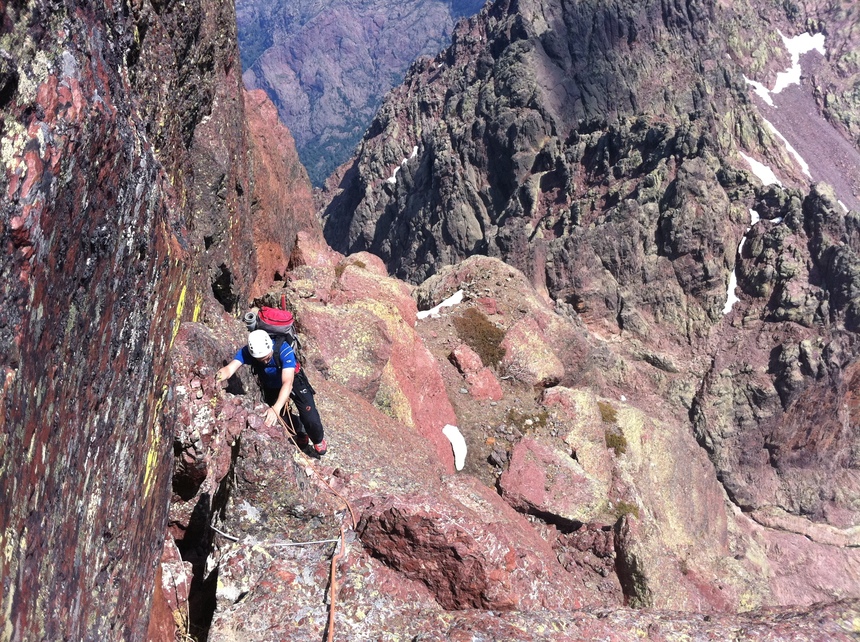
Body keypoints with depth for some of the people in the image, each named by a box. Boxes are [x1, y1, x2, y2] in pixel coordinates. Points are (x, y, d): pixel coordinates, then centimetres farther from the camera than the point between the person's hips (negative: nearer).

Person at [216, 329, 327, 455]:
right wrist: (222, 375, -70)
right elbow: (230, 368, -45)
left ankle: (318, 439, 25)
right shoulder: (246, 352, -31)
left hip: (294, 381, -3)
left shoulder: (284, 350, -40)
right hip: (271, 387, 3)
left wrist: (276, 409, -60)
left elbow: (288, 383, -47)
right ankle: (301, 434, 38)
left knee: (310, 419, -10)